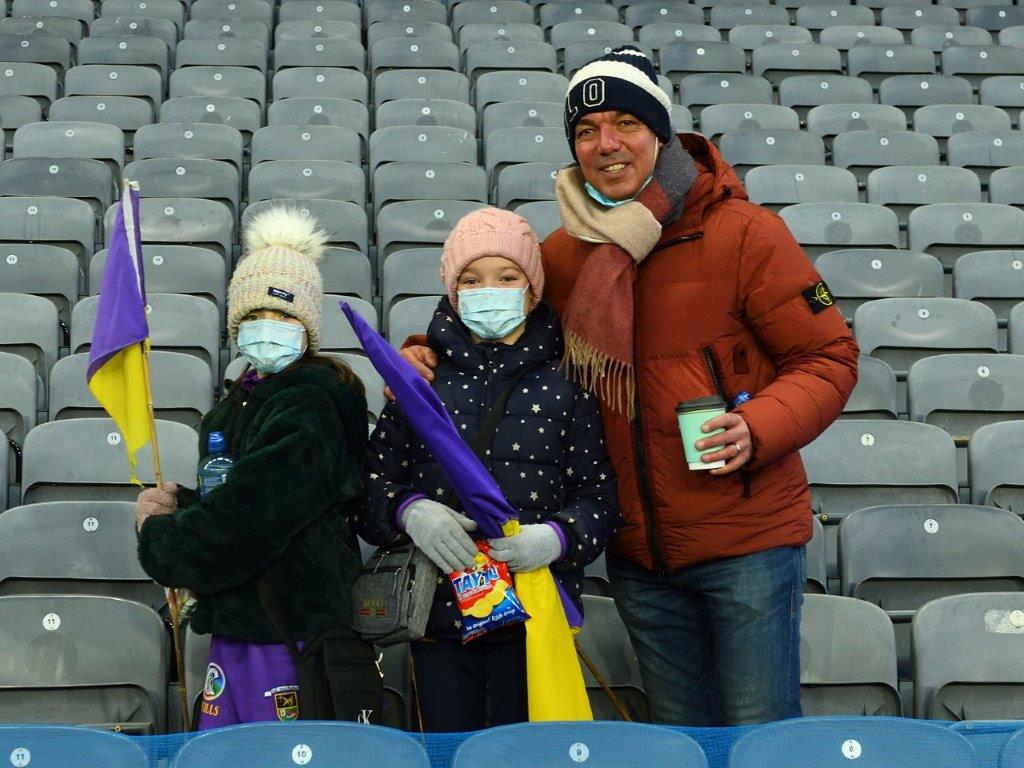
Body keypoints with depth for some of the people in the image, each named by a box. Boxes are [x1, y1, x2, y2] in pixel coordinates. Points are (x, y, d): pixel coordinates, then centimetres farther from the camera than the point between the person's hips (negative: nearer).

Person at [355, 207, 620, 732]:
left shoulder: (564, 383, 3)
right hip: (439, 610, 1)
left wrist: (558, 537, -18)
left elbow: (599, 495, 1)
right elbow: (373, 485, 5)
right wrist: (410, 511, -16)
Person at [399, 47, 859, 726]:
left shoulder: (743, 233, -8)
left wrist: (758, 428, -23)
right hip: (639, 552, 5)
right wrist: (426, 355, 1)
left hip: (747, 533, -5)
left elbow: (828, 357, -7)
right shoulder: (563, 254, 6)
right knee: (685, 740, 17)